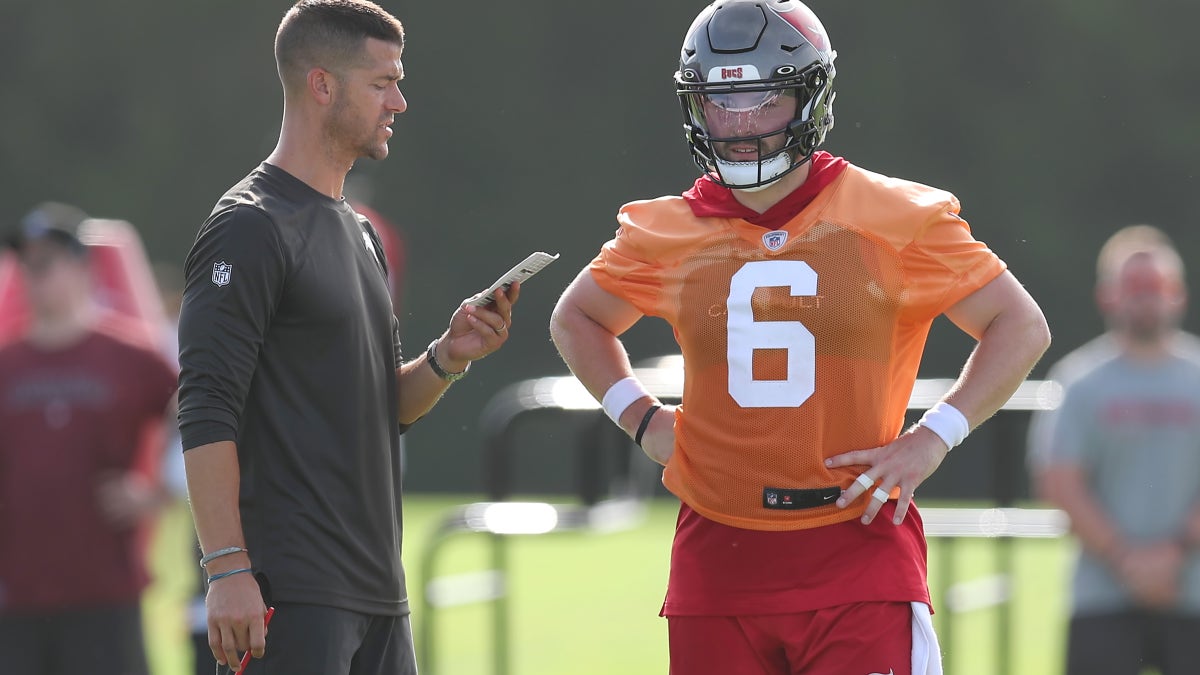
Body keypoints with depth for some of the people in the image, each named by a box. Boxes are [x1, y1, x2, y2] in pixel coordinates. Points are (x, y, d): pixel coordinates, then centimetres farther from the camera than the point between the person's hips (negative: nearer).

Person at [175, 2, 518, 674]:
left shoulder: (361, 234, 19)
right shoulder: (249, 228, -9)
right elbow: (207, 414, -16)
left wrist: (446, 359, 3)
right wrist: (228, 571, -22)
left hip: (379, 592, 9)